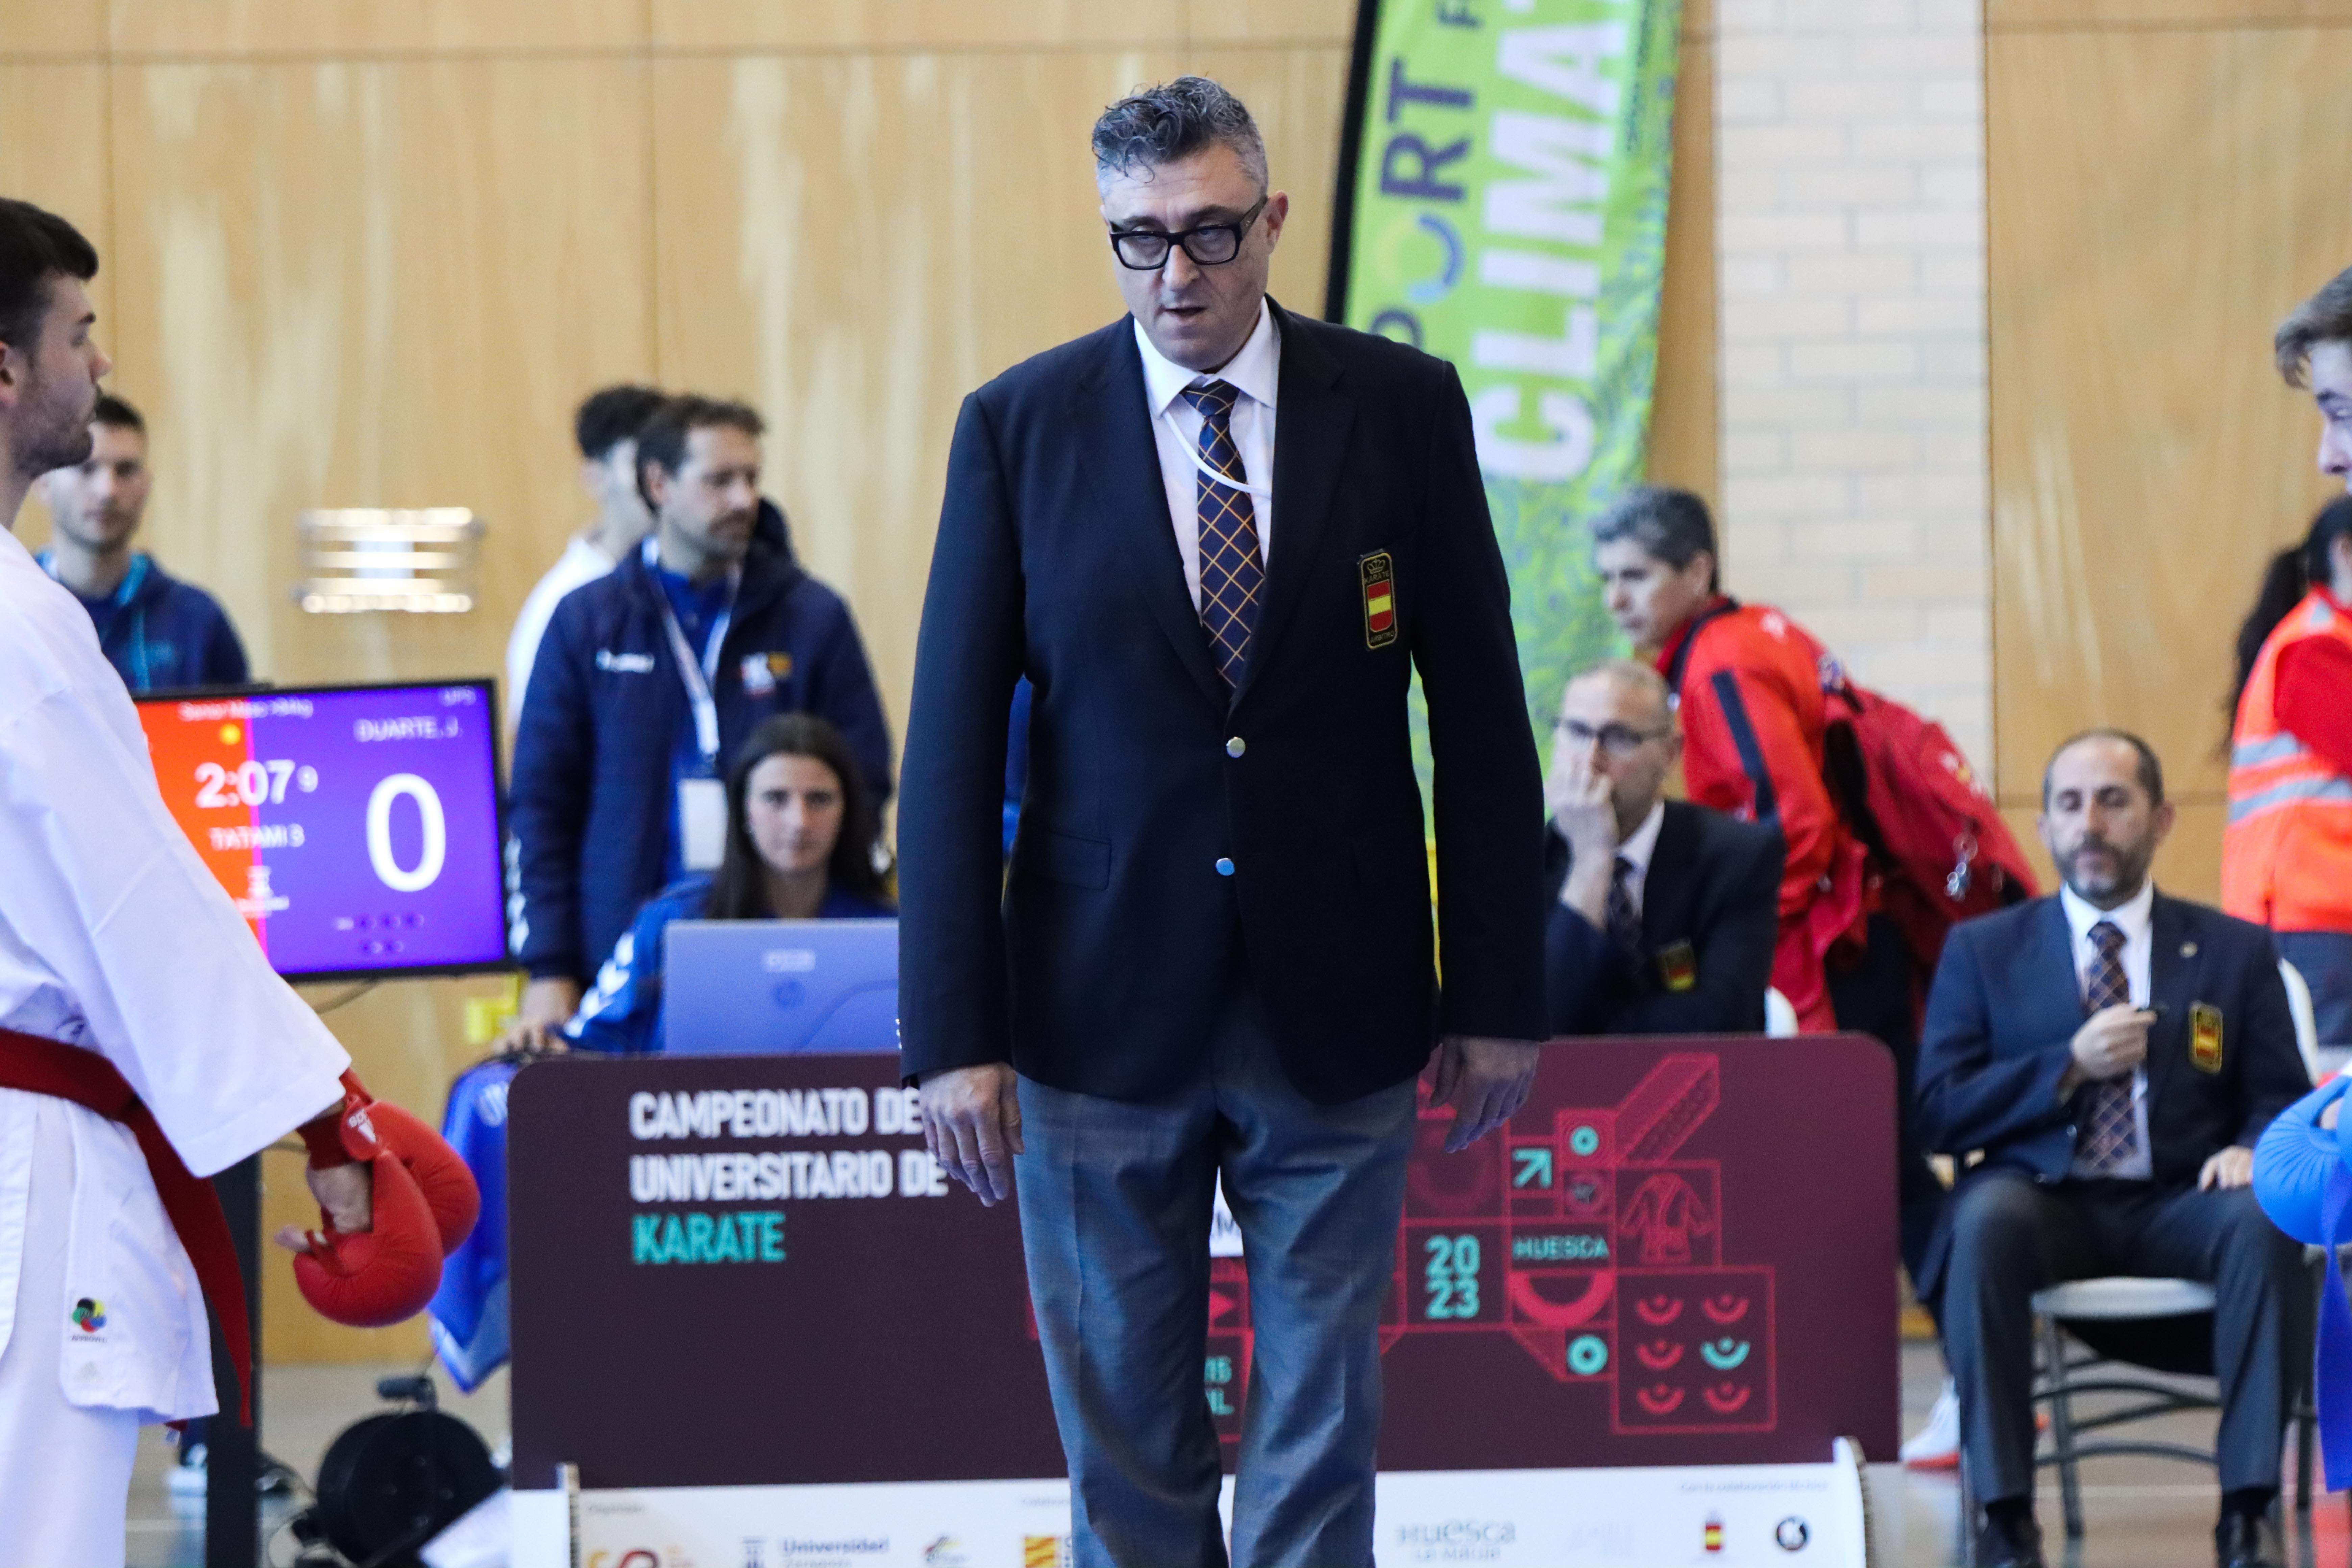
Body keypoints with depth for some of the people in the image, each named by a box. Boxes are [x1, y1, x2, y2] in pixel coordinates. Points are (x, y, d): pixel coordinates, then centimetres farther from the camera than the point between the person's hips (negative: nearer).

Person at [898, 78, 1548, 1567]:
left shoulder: (1402, 408, 1)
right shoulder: (1021, 426, -1)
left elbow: (1482, 717, 4)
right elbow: (954, 744, -2)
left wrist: (1500, 997, 2)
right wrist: (954, 1034, -7)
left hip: (1338, 1022, 0)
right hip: (1106, 1016, 0)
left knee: (1323, 1440, 5)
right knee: (1126, 1445, 5)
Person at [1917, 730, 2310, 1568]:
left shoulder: (2235, 951, 14)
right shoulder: (1983, 951, 13)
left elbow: (2282, 1102, 10)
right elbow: (1938, 1113, 4)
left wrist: (2254, 1152, -14)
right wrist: (2070, 1067, -9)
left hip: (2181, 1203, 1)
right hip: (2046, 1201, -1)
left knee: (2267, 1219, -33)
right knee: (1985, 1220, -36)